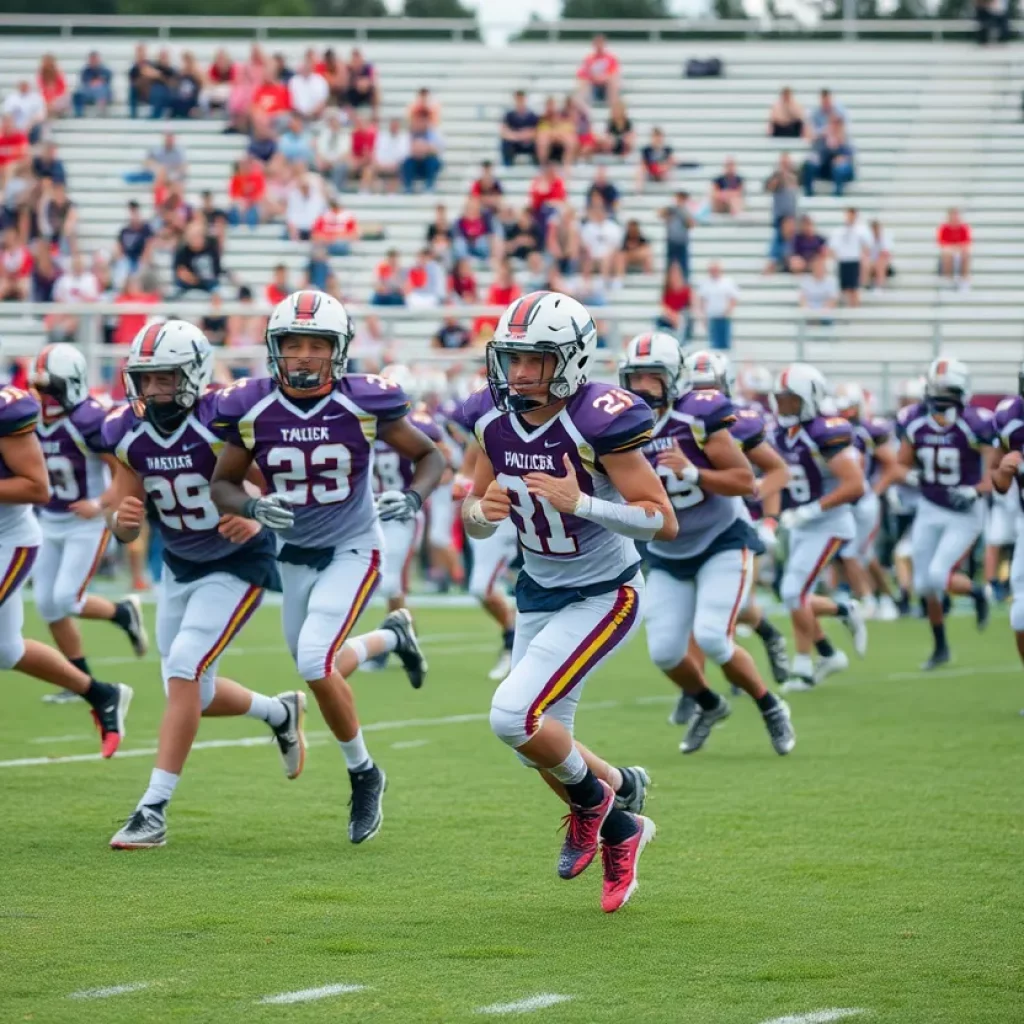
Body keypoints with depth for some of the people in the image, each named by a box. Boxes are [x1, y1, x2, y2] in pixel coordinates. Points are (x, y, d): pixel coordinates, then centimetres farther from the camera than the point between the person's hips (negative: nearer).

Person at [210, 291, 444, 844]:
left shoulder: (364, 403, -18)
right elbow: (222, 483, -3)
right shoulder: (251, 409, -14)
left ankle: (363, 774, 1)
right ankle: (389, 641, 50)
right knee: (318, 667, 15)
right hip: (294, 553, 4)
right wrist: (253, 508, -25)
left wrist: (414, 498, -25)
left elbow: (429, 455, -4)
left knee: (315, 660, -21)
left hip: (351, 549, -4)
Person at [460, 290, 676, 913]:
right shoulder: (495, 421, -5)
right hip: (540, 593, 7)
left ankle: (593, 794, 10)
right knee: (544, 744, 11)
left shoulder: (598, 422, -24)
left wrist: (579, 502, -34)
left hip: (604, 595, -7)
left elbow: (664, 522, -23)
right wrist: (484, 511, -19)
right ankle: (621, 828, 38)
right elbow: (475, 521, 6)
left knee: (514, 716, -20)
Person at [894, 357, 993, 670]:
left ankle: (978, 592, 16)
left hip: (964, 514, -5)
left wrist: (975, 492, -31)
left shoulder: (973, 426, -20)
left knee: (938, 576, -17)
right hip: (929, 510, 5)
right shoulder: (915, 423, -7)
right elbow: (901, 465, 6)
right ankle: (940, 647, 27)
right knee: (924, 585, 7)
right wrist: (910, 476, -16)